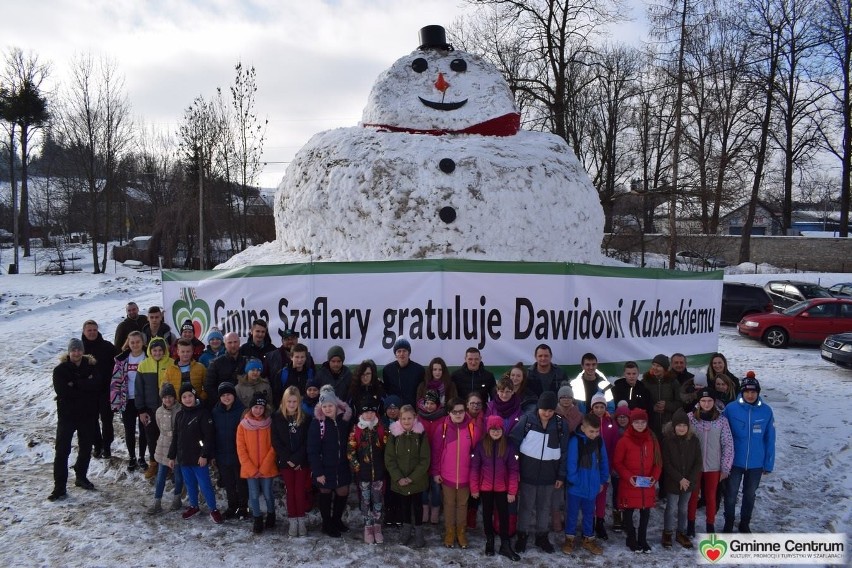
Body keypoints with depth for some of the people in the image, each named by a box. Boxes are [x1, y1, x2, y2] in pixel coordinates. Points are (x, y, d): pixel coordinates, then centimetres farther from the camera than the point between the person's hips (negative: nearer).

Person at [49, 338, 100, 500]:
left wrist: (75, 385, -22)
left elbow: (96, 385, -17)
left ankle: (81, 477, 34)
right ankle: (60, 486, 2)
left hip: (88, 414, 2)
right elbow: (62, 391, -19)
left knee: (86, 448, 14)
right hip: (67, 414, -2)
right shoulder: (60, 370, -5)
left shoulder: (92, 367, -1)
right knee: (62, 450, -3)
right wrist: (85, 385, -17)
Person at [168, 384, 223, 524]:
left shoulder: (202, 413, -11)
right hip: (183, 458, 6)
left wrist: (204, 455, -17)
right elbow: (175, 438, 15)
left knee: (205, 484, -1)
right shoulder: (179, 415, 9)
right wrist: (172, 456, 14)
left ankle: (213, 509, 11)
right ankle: (193, 506, 33)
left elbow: (209, 436, -14)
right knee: (190, 484, 17)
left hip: (199, 458, -6)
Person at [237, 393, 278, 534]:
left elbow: (273, 447, -4)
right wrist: (250, 468, -9)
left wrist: (264, 467, -11)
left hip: (267, 468, 0)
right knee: (254, 495, 4)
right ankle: (257, 520, 22)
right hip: (250, 469, 1)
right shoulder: (243, 425, -2)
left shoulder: (269, 424, -3)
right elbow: (240, 448, -2)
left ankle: (271, 516, 30)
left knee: (268, 495, 7)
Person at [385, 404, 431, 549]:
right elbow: (389, 459, -4)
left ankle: (419, 536, 17)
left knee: (416, 506, 4)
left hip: (417, 481, -2)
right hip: (400, 481, 2)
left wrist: (412, 478, -14)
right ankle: (406, 532, 31)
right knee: (404, 506, 13)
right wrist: (398, 478, -13)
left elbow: (425, 459, -8)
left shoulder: (421, 434, -8)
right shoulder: (394, 434, -5)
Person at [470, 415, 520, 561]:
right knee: (487, 514, 15)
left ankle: (505, 545, 19)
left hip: (502, 487, 0)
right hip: (485, 486, 0)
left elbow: (513, 469, -6)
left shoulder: (508, 445, -8)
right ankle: (489, 540, 32)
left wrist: (512, 491, -9)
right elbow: (474, 467, -4)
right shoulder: (481, 445, -8)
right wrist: (474, 488, -5)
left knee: (504, 514, 7)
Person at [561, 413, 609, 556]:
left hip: (592, 486, 5)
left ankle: (589, 539, 31)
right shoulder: (575, 441, -16)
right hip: (576, 486, -5)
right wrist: (573, 480, -17)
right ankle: (569, 538, 24)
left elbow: (604, 462, 9)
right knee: (572, 513, 10)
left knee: (589, 513, 17)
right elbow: (570, 463, -17)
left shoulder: (599, 442, 1)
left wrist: (602, 481, 9)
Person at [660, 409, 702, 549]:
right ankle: (667, 533, 17)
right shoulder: (667, 440, -11)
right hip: (672, 482, -3)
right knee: (672, 509, 1)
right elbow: (666, 464, -11)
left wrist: (690, 479, -9)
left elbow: (698, 462, -1)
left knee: (683, 508, 14)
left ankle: (681, 533, 27)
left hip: (689, 482, 3)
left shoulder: (693, 440, -3)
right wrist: (680, 479, -15)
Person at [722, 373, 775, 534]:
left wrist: (768, 464, 0)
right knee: (731, 494, 12)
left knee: (750, 495, 19)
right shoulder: (731, 408, -15)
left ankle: (745, 524, 39)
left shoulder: (766, 411, -10)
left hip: (756, 463, 1)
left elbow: (770, 440, -3)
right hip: (734, 461, -1)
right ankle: (728, 524, 32)